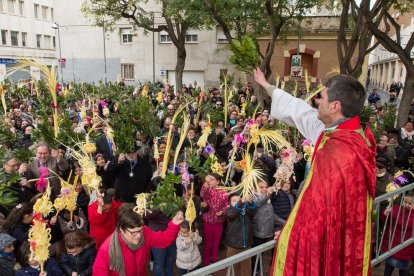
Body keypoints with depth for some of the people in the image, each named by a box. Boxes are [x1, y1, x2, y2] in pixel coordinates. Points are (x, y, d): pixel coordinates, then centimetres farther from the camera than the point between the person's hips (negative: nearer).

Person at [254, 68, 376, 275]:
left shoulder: (339, 152, -32)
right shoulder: (343, 132, -3)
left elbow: (323, 211, -27)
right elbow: (299, 111, 10)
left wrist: (290, 234, -11)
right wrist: (266, 85, 21)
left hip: (326, 245, -8)